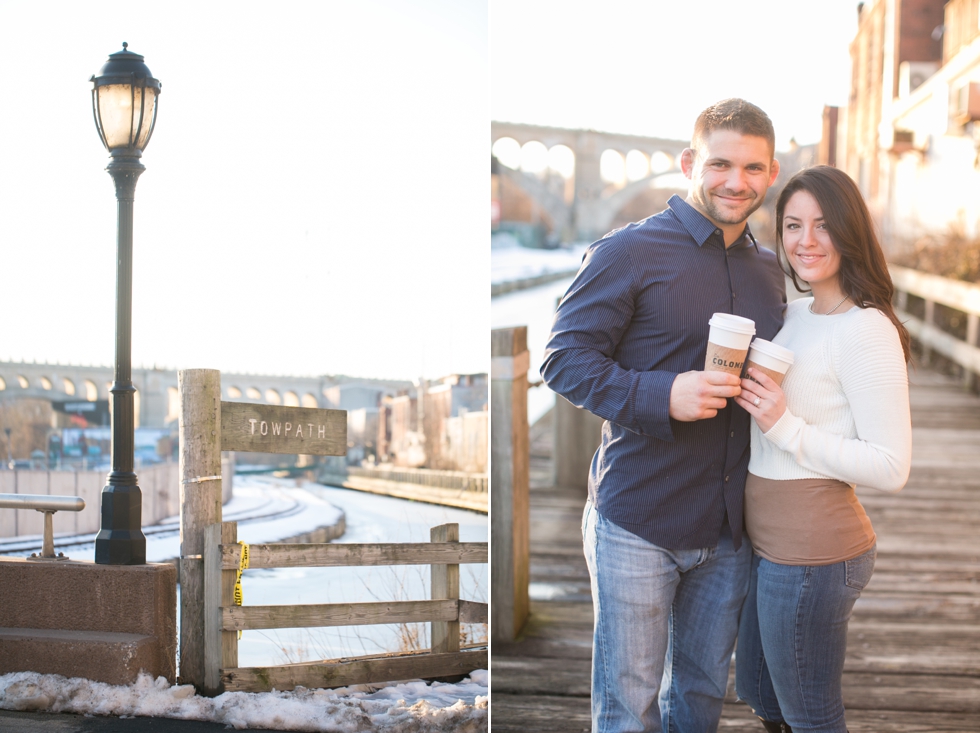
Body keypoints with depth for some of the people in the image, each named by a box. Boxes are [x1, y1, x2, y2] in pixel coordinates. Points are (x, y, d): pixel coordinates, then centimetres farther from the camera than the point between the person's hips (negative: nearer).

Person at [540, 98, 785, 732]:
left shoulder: (770, 271, 11)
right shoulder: (629, 252, -9)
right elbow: (564, 358, -13)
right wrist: (662, 395, -26)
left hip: (728, 528, 6)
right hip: (637, 525, -5)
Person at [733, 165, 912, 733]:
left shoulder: (866, 330, -18)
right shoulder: (795, 314, 9)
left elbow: (891, 467, -21)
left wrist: (786, 428, -22)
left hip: (813, 551, -9)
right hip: (766, 539, 9)